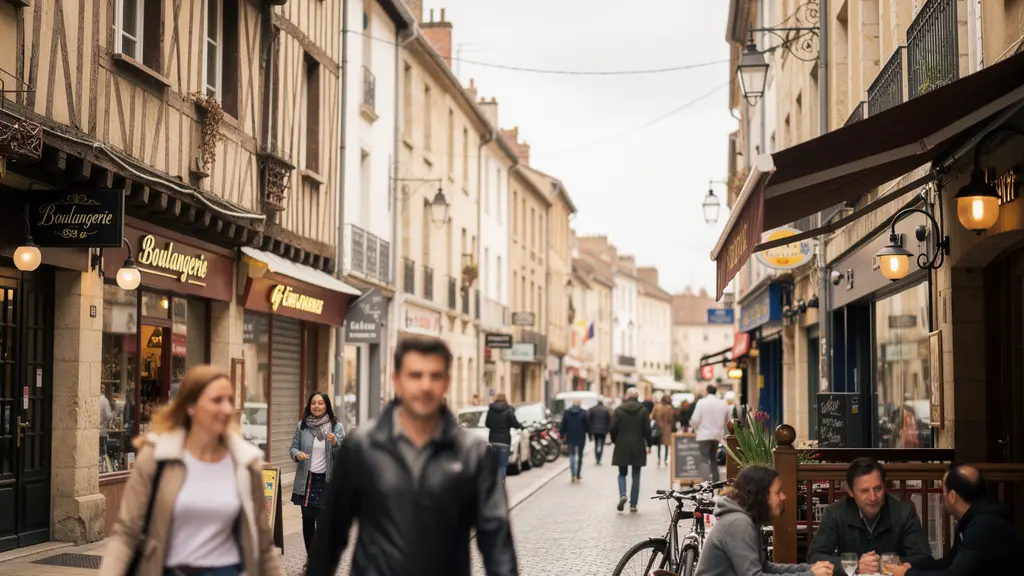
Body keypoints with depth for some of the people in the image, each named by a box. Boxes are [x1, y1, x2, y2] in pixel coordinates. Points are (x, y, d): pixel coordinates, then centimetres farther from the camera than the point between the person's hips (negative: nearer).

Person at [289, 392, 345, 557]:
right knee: (307, 520, 7)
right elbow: (293, 447, 11)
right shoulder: (302, 426, 4)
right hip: (306, 479, 2)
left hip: (327, 480, -2)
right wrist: (297, 454, -12)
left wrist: (335, 443, -23)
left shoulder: (337, 427, 0)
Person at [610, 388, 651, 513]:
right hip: (638, 447, 0)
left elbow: (613, 428, -4)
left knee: (622, 473, 12)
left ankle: (622, 495, -14)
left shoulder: (619, 410, -3)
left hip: (622, 447, 0)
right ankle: (633, 504, 5)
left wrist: (615, 441, 13)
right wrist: (649, 444, 9)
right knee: (636, 476, 7)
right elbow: (647, 430, -3)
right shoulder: (643, 411, -2)